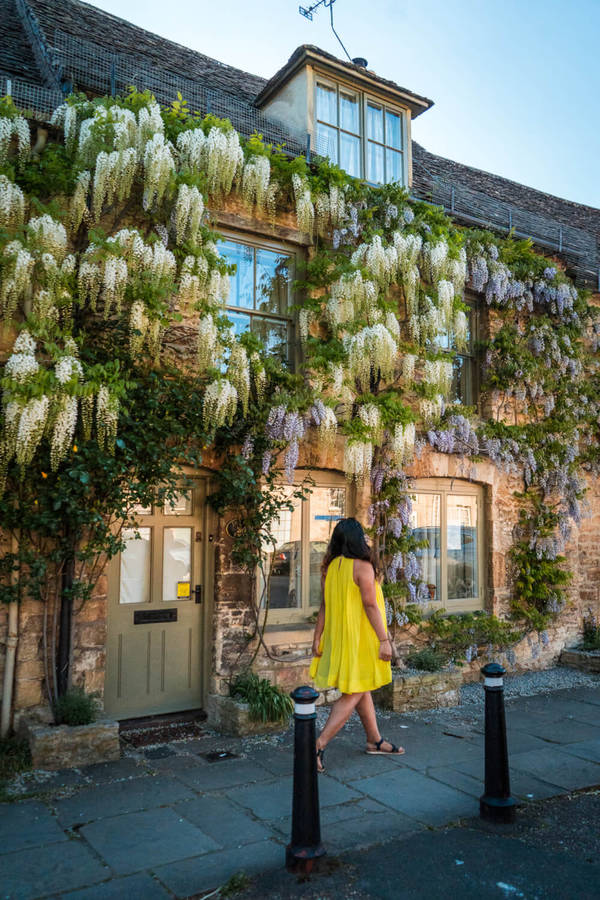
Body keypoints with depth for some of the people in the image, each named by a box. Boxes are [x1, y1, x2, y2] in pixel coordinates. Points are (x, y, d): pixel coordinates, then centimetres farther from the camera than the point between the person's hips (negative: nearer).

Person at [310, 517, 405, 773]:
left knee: (362, 689, 19)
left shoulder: (330, 567, 5)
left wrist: (317, 638, 11)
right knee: (353, 693, -1)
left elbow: (324, 606, 7)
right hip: (359, 637, -8)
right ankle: (319, 745, -6)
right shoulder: (362, 566, -16)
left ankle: (375, 740, 32)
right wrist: (384, 639, -13)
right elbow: (370, 605, -18)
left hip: (338, 637, 8)